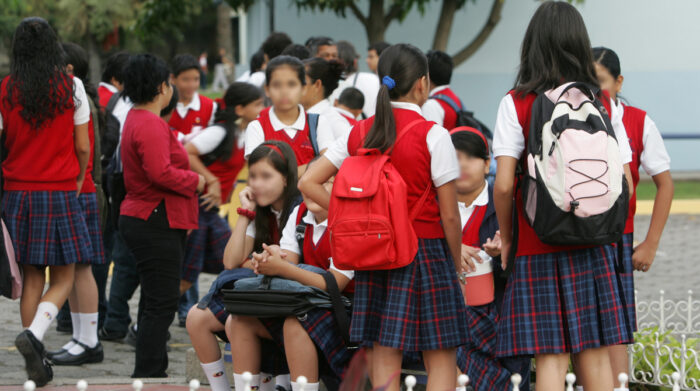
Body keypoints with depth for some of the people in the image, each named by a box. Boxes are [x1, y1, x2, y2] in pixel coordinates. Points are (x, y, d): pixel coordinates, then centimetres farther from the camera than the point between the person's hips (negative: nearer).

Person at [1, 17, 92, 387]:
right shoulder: (71, 87, -4)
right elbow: (82, 147, -1)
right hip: (60, 192, -2)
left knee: (31, 278, 11)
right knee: (62, 279, 5)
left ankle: (36, 363, 10)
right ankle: (34, 334, -22)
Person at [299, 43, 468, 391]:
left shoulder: (359, 134, 5)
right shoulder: (433, 136, -10)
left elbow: (308, 183, 4)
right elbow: (449, 214, -8)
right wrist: (456, 264, 4)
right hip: (425, 250, -5)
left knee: (384, 357, 6)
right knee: (441, 359, 1)